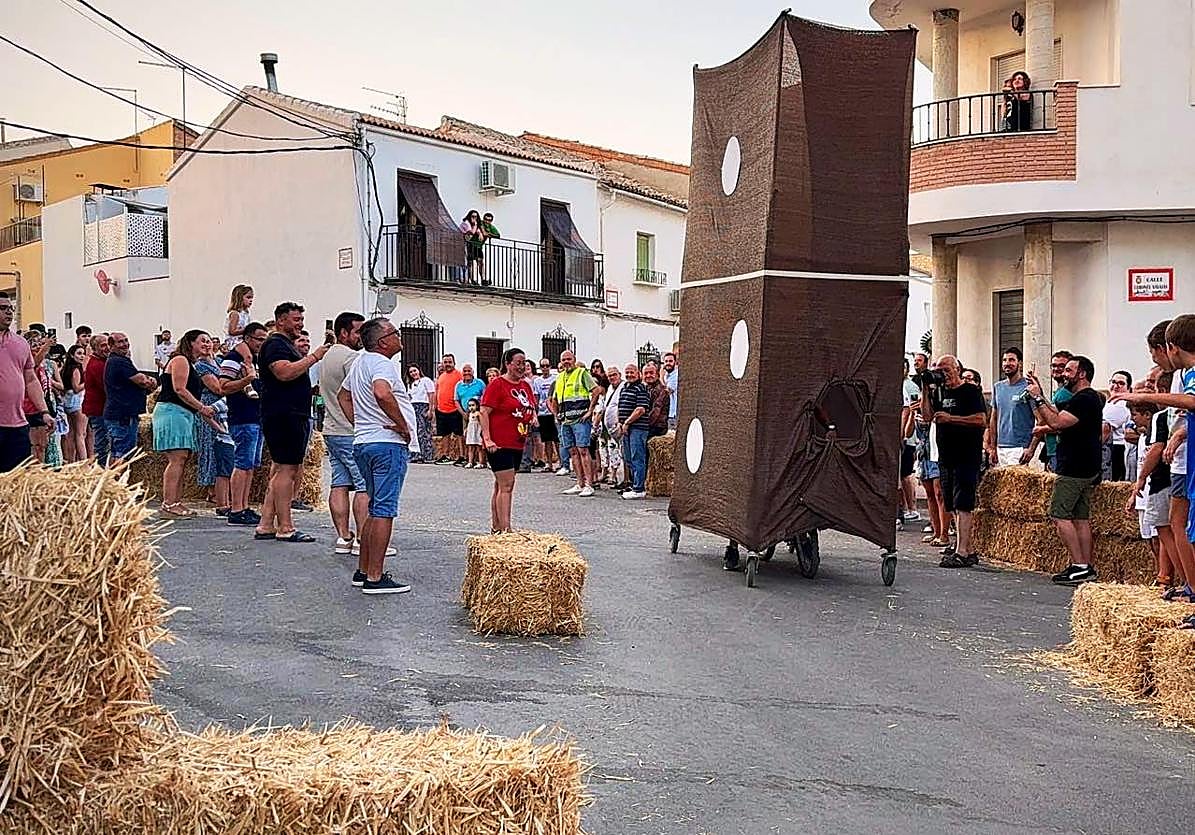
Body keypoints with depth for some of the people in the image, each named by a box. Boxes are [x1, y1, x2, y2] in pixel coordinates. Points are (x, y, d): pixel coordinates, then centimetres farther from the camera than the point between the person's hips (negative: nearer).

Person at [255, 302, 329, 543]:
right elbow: (284, 372, -24)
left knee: (281, 469, 9)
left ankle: (265, 526, 11)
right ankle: (285, 528, -10)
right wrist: (313, 357, -18)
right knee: (287, 469, -11)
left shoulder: (288, 344, 25)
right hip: (283, 415, -11)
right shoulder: (275, 344, -8)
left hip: (295, 415, 11)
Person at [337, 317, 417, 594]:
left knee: (374, 508, 17)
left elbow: (343, 396, 30)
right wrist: (403, 425, -22)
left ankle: (363, 571, 21)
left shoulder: (359, 362, 17)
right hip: (388, 443, -10)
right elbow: (382, 394, -33)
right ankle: (375, 578, -8)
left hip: (363, 442, 10)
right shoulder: (381, 363, -14)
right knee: (384, 510, -8)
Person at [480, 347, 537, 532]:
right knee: (506, 485, -13)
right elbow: (484, 412, -13)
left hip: (517, 443, 8)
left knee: (501, 485, 14)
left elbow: (532, 408, 28)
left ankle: (496, 526, 21)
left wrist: (533, 418, 6)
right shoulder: (497, 385, -10)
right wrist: (487, 439, -20)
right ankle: (505, 528, -14)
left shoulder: (525, 385, 14)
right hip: (499, 443, -8)